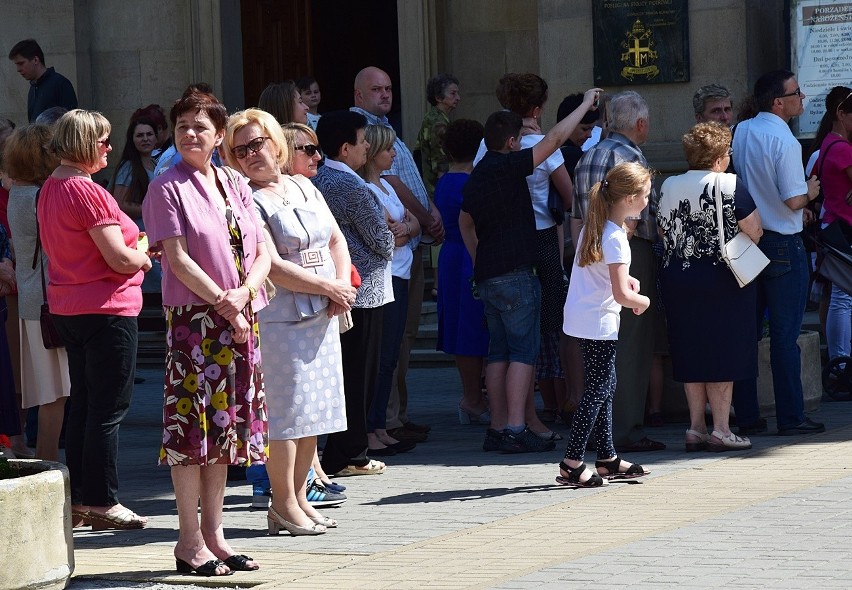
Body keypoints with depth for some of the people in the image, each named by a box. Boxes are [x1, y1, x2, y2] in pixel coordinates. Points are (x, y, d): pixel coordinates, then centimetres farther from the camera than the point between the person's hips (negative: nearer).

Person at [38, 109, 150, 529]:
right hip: (105, 308, -9)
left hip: (67, 308, 9)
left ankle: (79, 499, 17)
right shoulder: (88, 192, -19)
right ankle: (101, 502, 0)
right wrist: (144, 258, 0)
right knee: (108, 408, -3)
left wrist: (132, 250, 12)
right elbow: (120, 258, -21)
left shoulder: (50, 190, 10)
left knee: (83, 404, 14)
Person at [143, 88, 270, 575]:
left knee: (226, 422, 9)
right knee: (192, 422, -6)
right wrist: (222, 303, -15)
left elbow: (263, 252, 9)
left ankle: (214, 534, 15)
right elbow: (177, 258, -11)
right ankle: (190, 542, -3)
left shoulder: (236, 186, 13)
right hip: (193, 316, -6)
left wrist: (244, 292, -10)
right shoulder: (168, 188, -3)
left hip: (240, 317, 6)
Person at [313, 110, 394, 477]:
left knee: (339, 374, 12)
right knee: (358, 377, -1)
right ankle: (350, 456, 2)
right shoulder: (353, 188, -17)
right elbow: (383, 242, -13)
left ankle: (336, 454, 15)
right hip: (362, 292, -8)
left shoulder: (315, 182, 8)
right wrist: (389, 242, 11)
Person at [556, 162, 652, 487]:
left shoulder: (596, 225, 7)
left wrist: (625, 278, 11)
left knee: (605, 386, 16)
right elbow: (621, 295, -24)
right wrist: (643, 300, -3)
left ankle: (607, 458, 23)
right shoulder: (615, 237, -21)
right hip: (599, 323, -10)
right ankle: (572, 464, -8)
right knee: (597, 390, -6)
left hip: (581, 317, 10)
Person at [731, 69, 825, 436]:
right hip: (782, 245, -7)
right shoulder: (785, 141, -17)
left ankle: (745, 416, 14)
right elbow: (794, 201, -20)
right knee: (784, 335, -2)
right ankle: (790, 417, 1)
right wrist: (810, 192, 1)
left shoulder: (740, 133, 5)